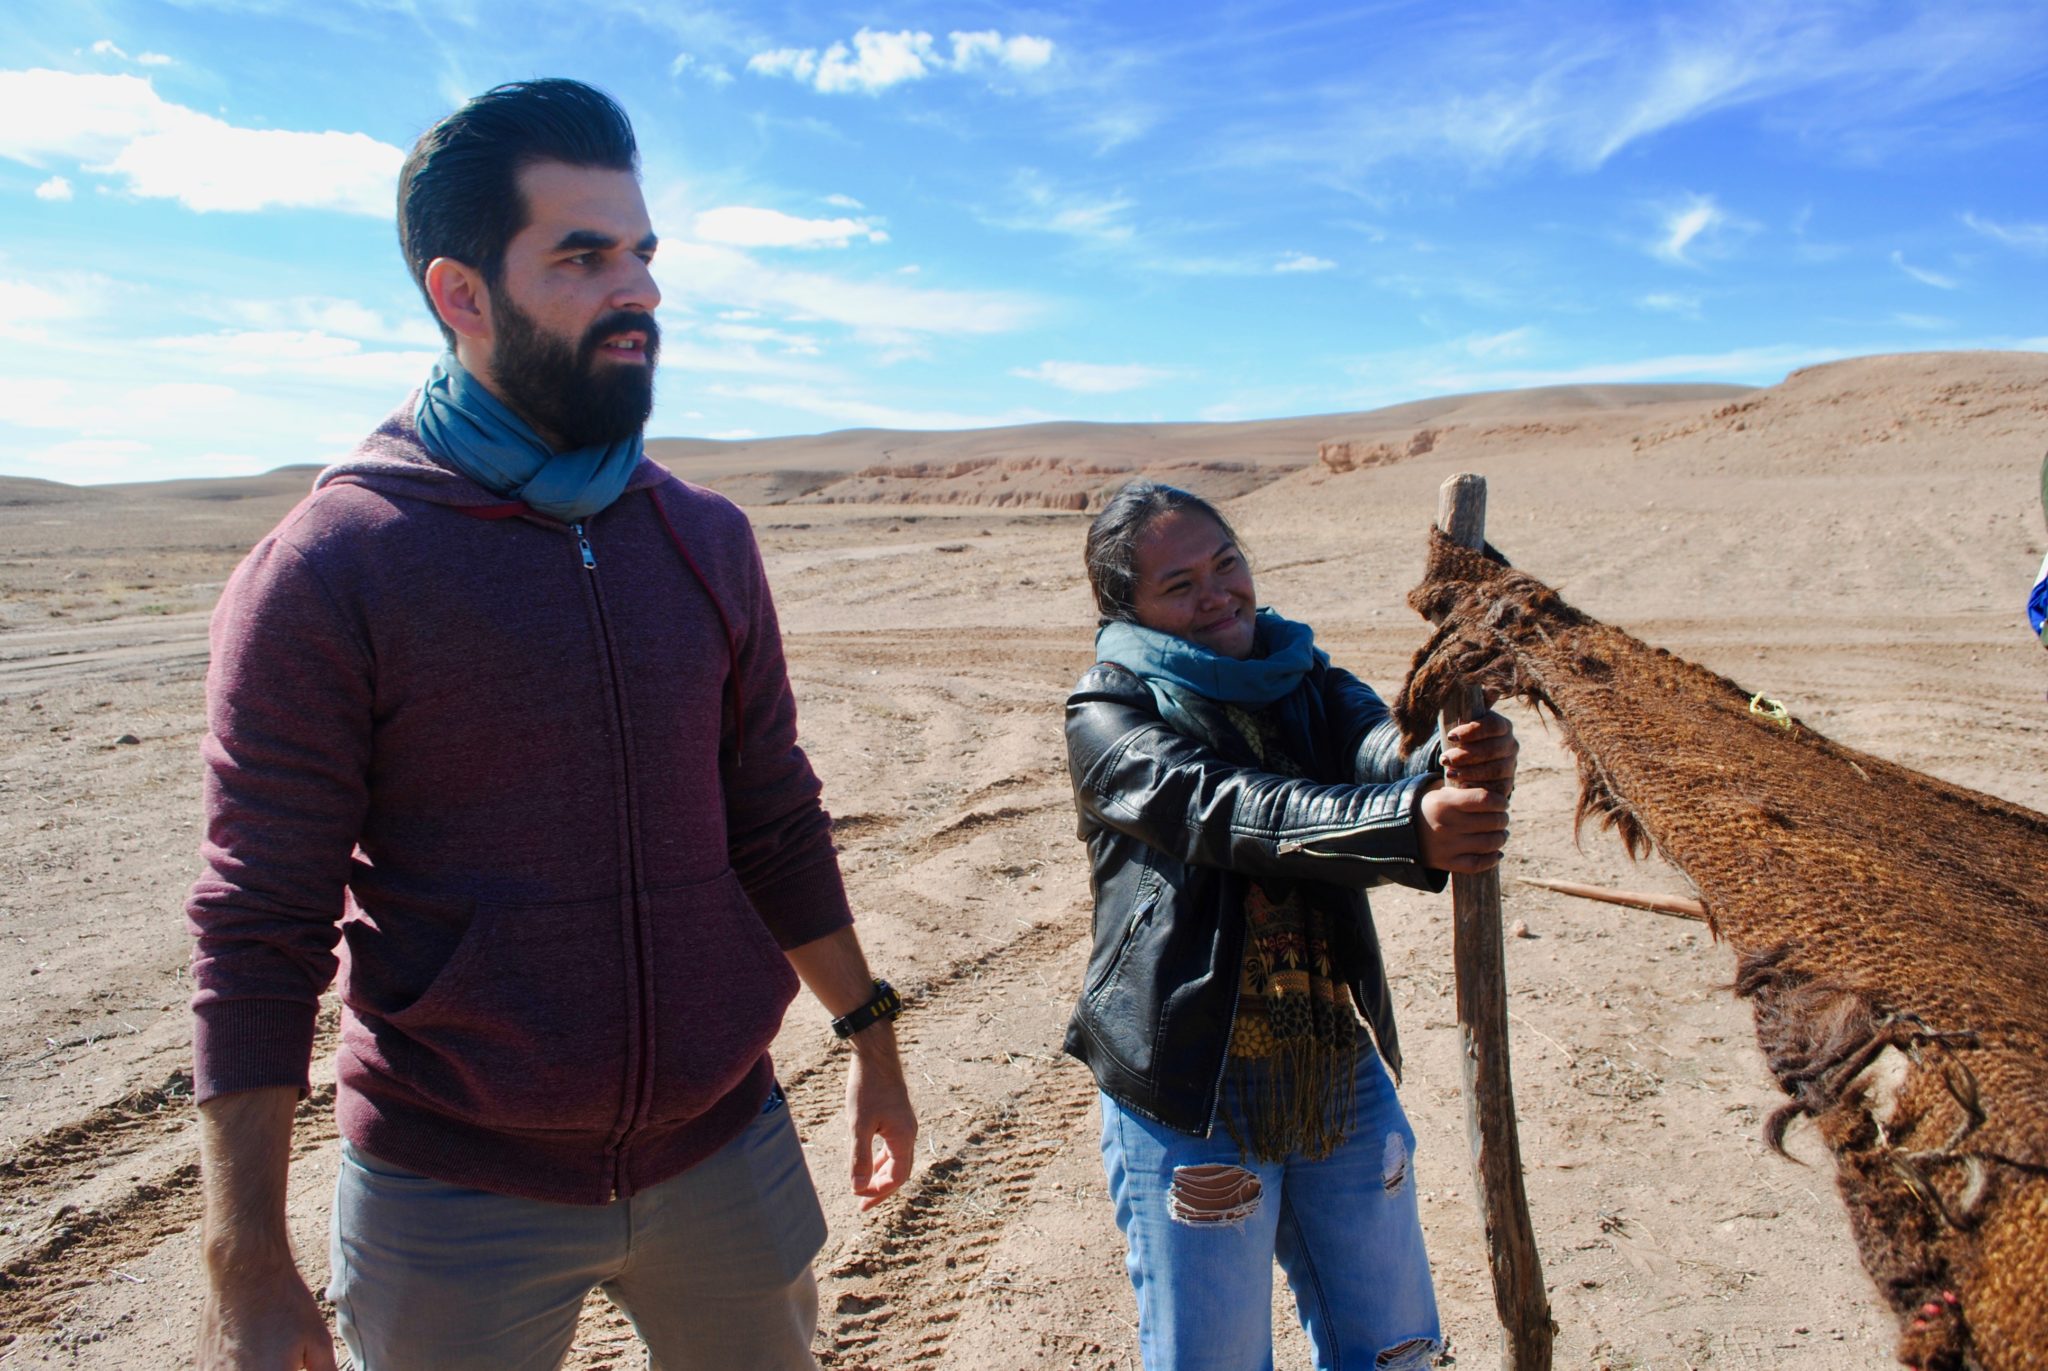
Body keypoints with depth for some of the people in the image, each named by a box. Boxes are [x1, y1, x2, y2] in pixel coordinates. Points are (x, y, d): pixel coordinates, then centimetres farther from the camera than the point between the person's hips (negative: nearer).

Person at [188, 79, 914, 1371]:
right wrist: (248, 1266, -9)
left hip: (727, 1154, 4)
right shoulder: (326, 571, -12)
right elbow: (260, 928, -10)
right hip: (454, 1202, -3)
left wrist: (870, 1036, 10)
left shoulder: (706, 540, 1)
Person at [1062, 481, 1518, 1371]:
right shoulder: (1108, 717, -8)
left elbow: (1380, 747, -15)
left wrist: (1464, 762, -39)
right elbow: (1229, 812, -26)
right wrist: (1410, 827, -41)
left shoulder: (1302, 679, 6)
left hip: (1344, 1075, 5)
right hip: (1191, 1094, -4)